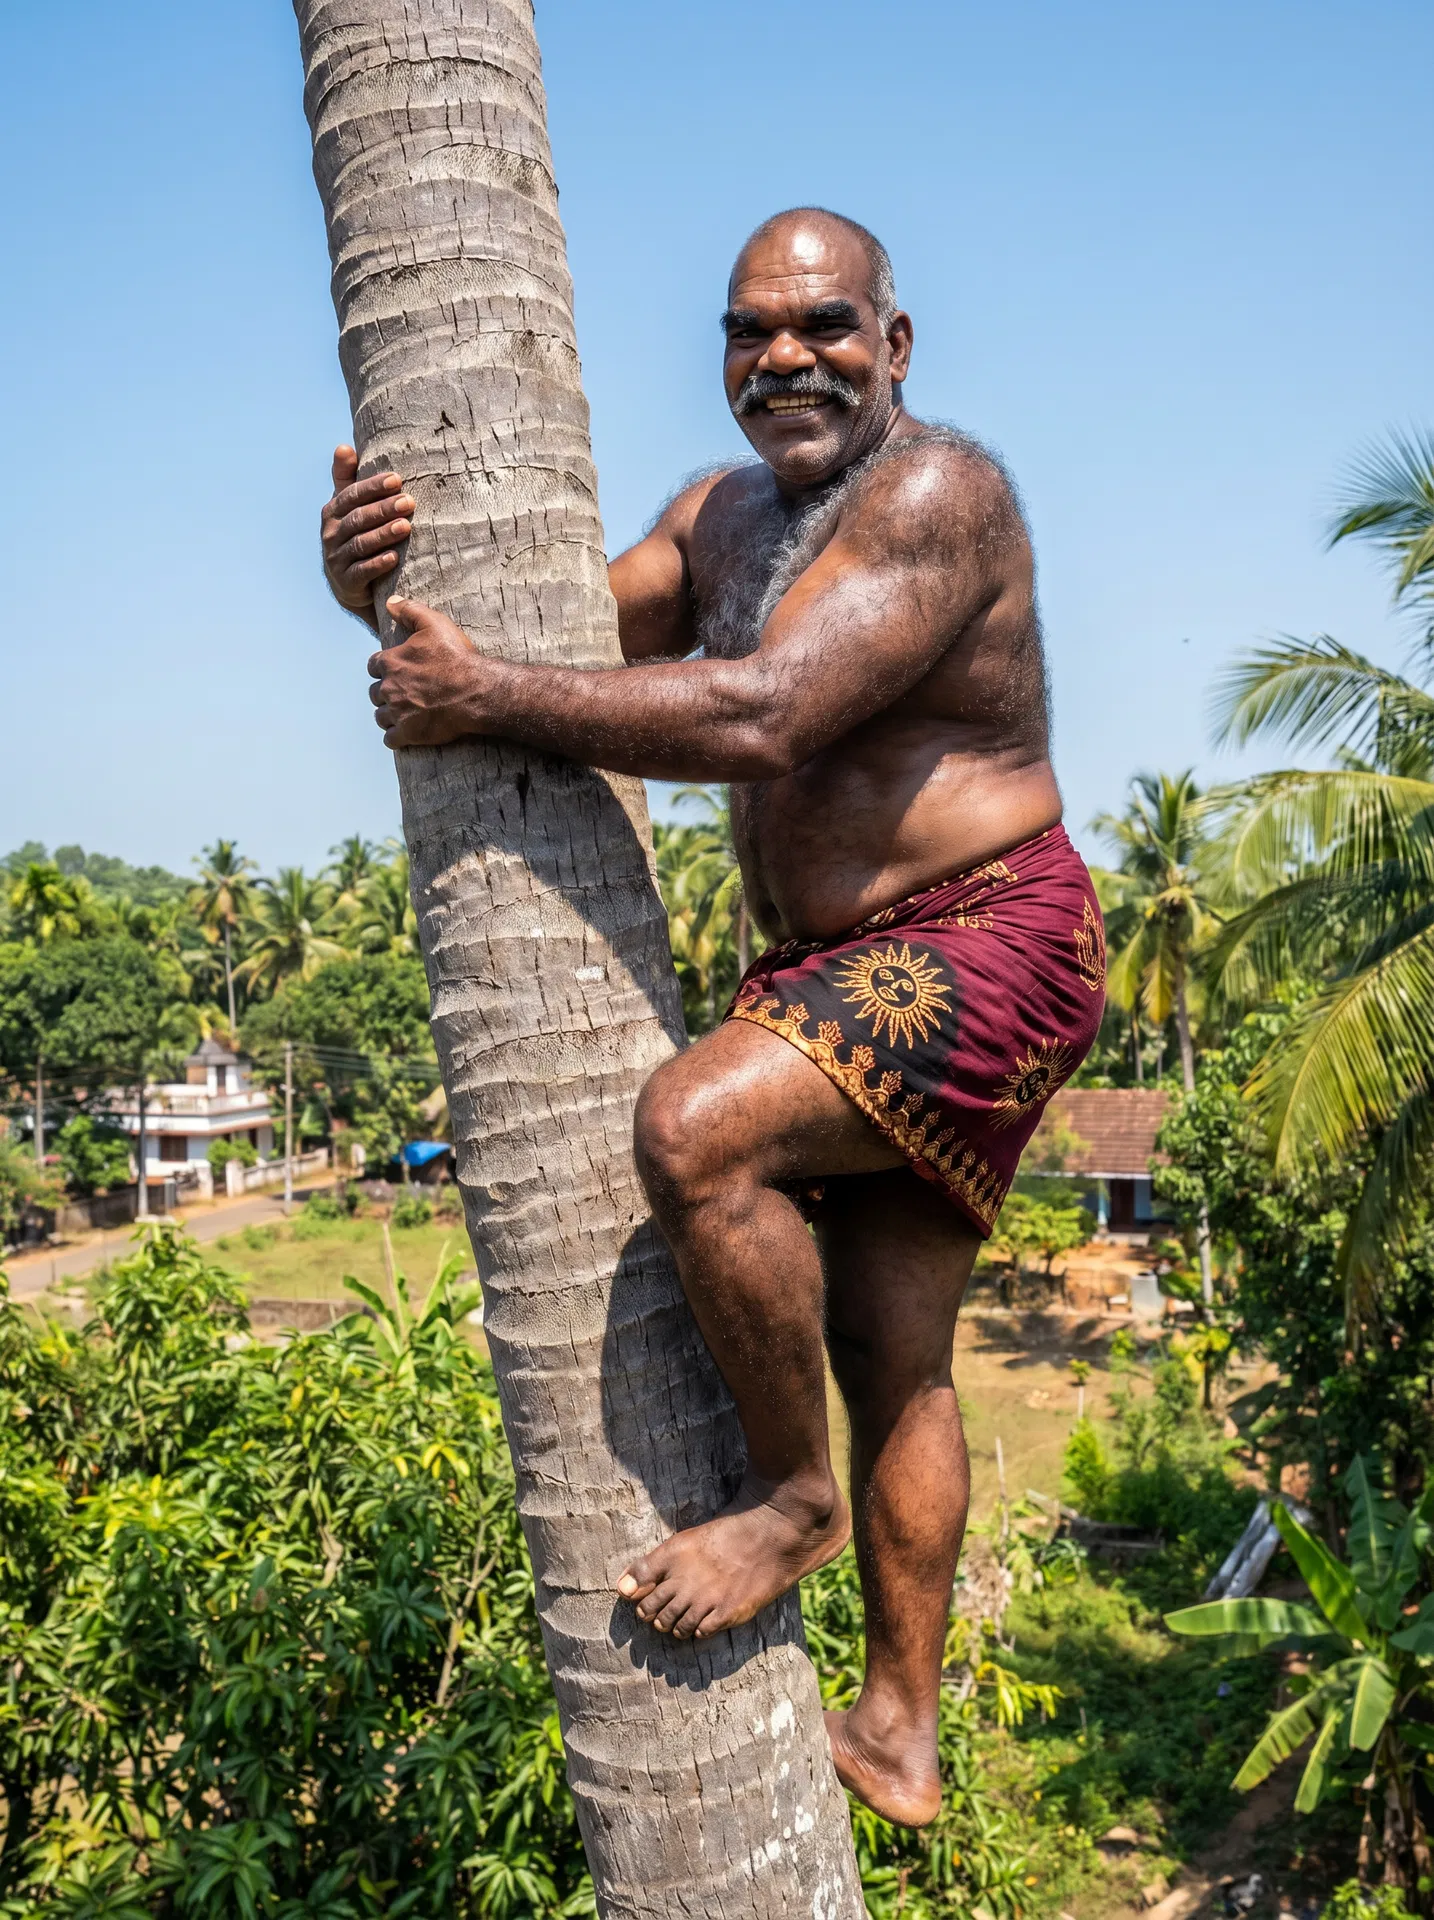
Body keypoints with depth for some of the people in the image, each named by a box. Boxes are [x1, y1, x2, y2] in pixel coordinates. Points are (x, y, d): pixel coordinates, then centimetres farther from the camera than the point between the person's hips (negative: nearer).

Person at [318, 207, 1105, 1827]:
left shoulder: (938, 493, -16)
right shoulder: (718, 515, 11)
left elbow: (761, 718, -29)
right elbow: (573, 636, 9)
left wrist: (481, 699, -26)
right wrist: (396, 597, -11)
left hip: (990, 949, -8)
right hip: (827, 971, 9)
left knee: (695, 1129, -30)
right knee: (887, 1358, 12)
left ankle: (794, 1496, -7)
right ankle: (898, 1733, 25)